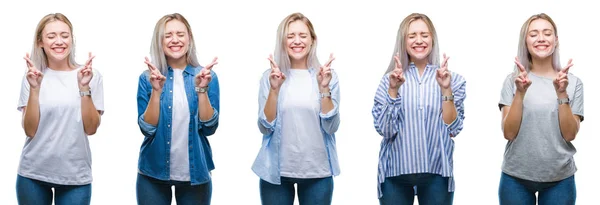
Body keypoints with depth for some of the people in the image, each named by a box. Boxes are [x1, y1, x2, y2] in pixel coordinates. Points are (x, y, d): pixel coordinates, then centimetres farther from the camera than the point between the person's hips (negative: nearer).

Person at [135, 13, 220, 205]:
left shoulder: (207, 76, -1)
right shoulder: (148, 78, -2)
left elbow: (209, 127, -8)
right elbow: (147, 128, -10)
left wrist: (201, 89, -19)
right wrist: (156, 90, -20)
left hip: (196, 172, 0)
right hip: (153, 174, 0)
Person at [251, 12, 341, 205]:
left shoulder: (328, 75, -1)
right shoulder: (270, 76, -1)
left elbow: (331, 127, -7)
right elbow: (265, 127, -6)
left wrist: (324, 88, -18)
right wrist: (274, 89, -17)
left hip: (317, 171, 0)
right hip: (276, 170, 0)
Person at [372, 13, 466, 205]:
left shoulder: (452, 79, 1)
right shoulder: (390, 79, 1)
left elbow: (453, 129, -4)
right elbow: (384, 130, -6)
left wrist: (446, 90, -13)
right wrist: (393, 90, -15)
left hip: (436, 173, 0)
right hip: (395, 172, 0)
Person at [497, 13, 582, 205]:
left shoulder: (573, 82, -1)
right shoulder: (513, 80, -2)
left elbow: (570, 134, -6)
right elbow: (509, 133, -8)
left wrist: (562, 94, -17)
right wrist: (520, 93, -19)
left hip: (560, 178, 0)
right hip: (516, 178, 0)